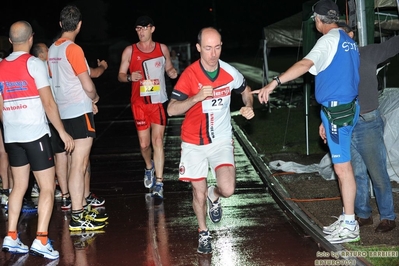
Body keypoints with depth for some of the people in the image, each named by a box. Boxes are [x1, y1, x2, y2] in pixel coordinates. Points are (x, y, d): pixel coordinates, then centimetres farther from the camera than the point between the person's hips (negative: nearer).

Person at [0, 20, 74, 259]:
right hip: (35, 133, -6)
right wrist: (62, 132, -7)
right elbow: (48, 103, -12)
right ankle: (41, 240, -9)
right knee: (48, 187, -1)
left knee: (20, 185, 15)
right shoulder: (33, 63, -9)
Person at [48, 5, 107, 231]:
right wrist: (95, 97, 6)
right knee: (79, 165, -7)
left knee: (77, 163, 16)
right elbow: (88, 86, -16)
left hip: (65, 111, 9)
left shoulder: (53, 49, 10)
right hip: (80, 112, -9)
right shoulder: (73, 49, -15)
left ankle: (83, 208, 25)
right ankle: (77, 218, -5)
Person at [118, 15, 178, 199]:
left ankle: (159, 183, -7)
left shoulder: (162, 48, 3)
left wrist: (172, 73, -8)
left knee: (158, 140, -9)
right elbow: (120, 75, 3)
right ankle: (149, 166, 39)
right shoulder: (130, 51, -1)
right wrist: (130, 77, -19)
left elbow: (169, 68, 16)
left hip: (158, 101, 0)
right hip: (139, 102, 0)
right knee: (144, 143, 6)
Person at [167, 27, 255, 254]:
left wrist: (249, 107, -7)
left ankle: (214, 195, 22)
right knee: (199, 193, 6)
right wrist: (197, 97, -35)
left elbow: (246, 91, 13)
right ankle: (203, 233, 32)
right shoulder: (189, 75, -16)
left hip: (221, 140, 1)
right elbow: (172, 109, -22)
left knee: (228, 190, -15)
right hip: (194, 143, -1)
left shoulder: (230, 73, -9)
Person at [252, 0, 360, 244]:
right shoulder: (348, 42, 16)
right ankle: (347, 219, 23)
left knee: (343, 167, -5)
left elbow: (305, 64, -30)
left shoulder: (329, 40, -12)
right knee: (343, 166, 15)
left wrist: (274, 83, -38)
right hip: (347, 108, 10)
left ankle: (350, 226, 1)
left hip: (336, 111, -10)